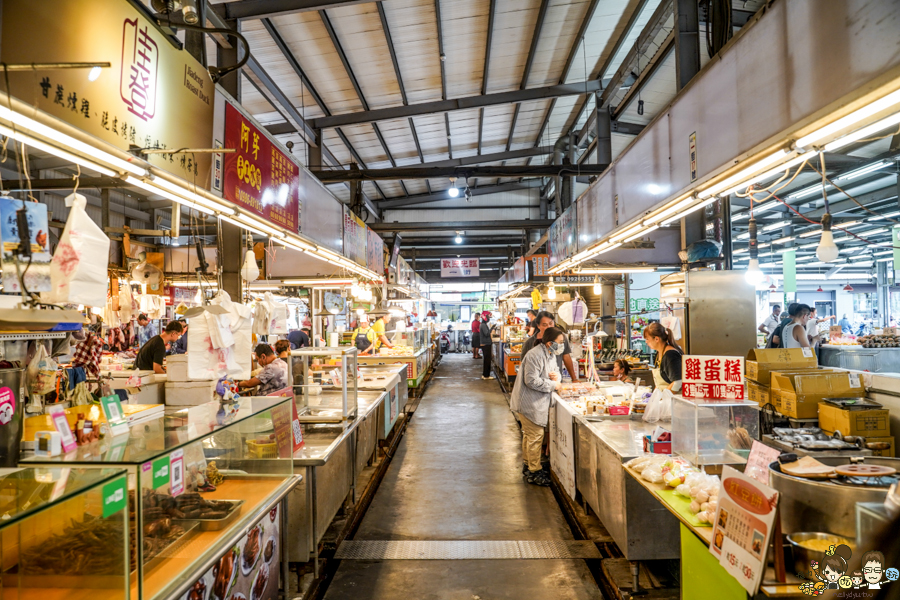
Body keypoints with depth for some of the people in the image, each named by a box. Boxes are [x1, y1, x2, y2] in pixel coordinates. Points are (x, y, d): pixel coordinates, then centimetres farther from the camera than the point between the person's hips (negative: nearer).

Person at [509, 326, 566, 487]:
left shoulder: (551, 354, 8)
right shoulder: (535, 356, -24)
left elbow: (555, 370, 19)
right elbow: (532, 380, -29)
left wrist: (556, 376, -6)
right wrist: (553, 385, -20)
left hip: (539, 402, 10)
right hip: (529, 403, -10)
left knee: (529, 434, 20)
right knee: (535, 435, -5)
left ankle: (527, 466, 34)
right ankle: (534, 472, 5)